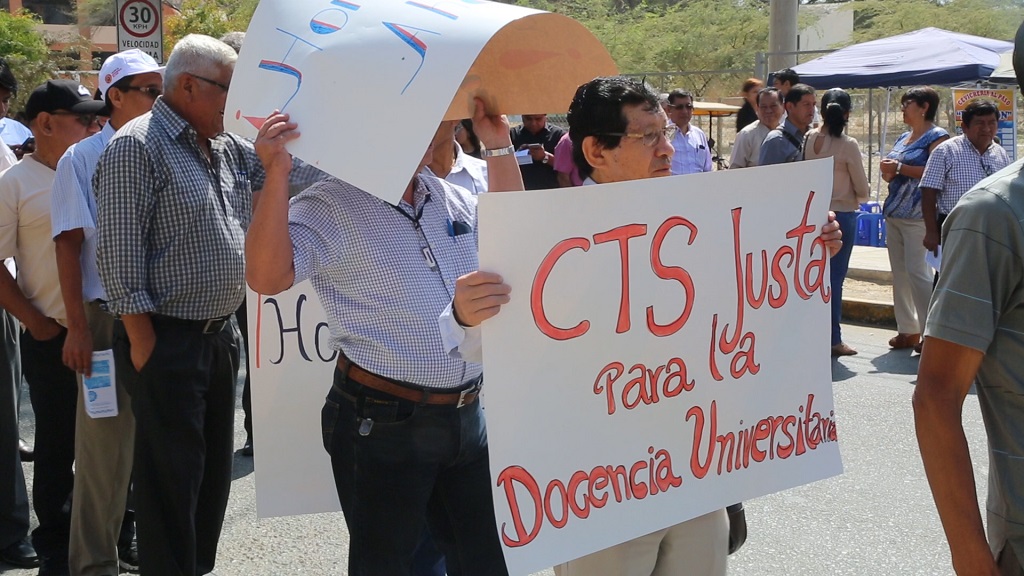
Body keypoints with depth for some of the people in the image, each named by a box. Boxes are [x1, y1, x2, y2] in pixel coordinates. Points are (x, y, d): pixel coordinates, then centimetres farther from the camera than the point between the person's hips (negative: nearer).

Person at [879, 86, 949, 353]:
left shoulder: (936, 136, -7)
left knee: (917, 271, -12)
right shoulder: (903, 138, 19)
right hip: (894, 212, 9)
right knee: (899, 272, 9)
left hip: (918, 215, -9)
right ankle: (907, 330, 16)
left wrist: (900, 168, -15)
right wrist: (888, 172, 3)